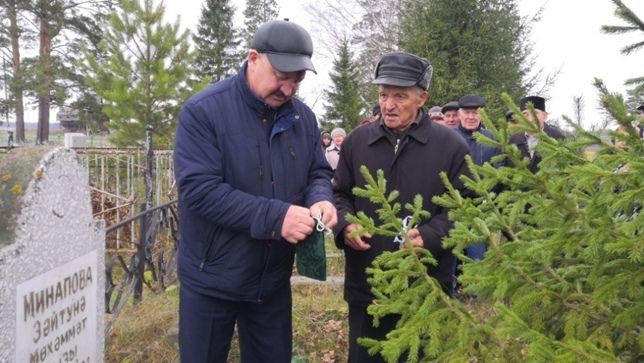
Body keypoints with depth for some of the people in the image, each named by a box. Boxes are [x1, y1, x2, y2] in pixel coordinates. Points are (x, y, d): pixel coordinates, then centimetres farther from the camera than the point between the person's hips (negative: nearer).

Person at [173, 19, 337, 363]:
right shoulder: (203, 111, -16)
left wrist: (321, 199, -16)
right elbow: (199, 189, -24)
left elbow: (318, 173, 9)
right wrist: (275, 216, -31)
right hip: (212, 281, -4)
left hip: (274, 279, 5)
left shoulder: (303, 117, 2)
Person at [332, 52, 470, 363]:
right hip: (365, 285, 3)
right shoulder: (357, 141, 5)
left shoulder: (450, 146, -4)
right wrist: (345, 224, -8)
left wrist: (429, 236, -20)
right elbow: (339, 194, 13)